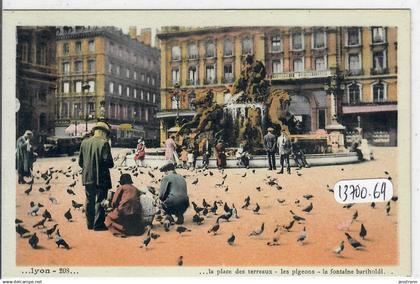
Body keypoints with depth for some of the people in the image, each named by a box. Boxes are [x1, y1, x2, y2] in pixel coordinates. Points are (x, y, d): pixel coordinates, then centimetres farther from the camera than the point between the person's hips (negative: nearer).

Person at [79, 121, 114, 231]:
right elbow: (108, 162, -17)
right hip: (101, 177, -5)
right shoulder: (104, 143, -13)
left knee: (90, 201, 15)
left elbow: (80, 161, 7)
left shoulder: (84, 142, 4)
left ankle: (90, 223, 21)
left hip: (88, 177, 5)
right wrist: (111, 164, 4)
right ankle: (98, 224, 5)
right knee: (100, 201, 3)